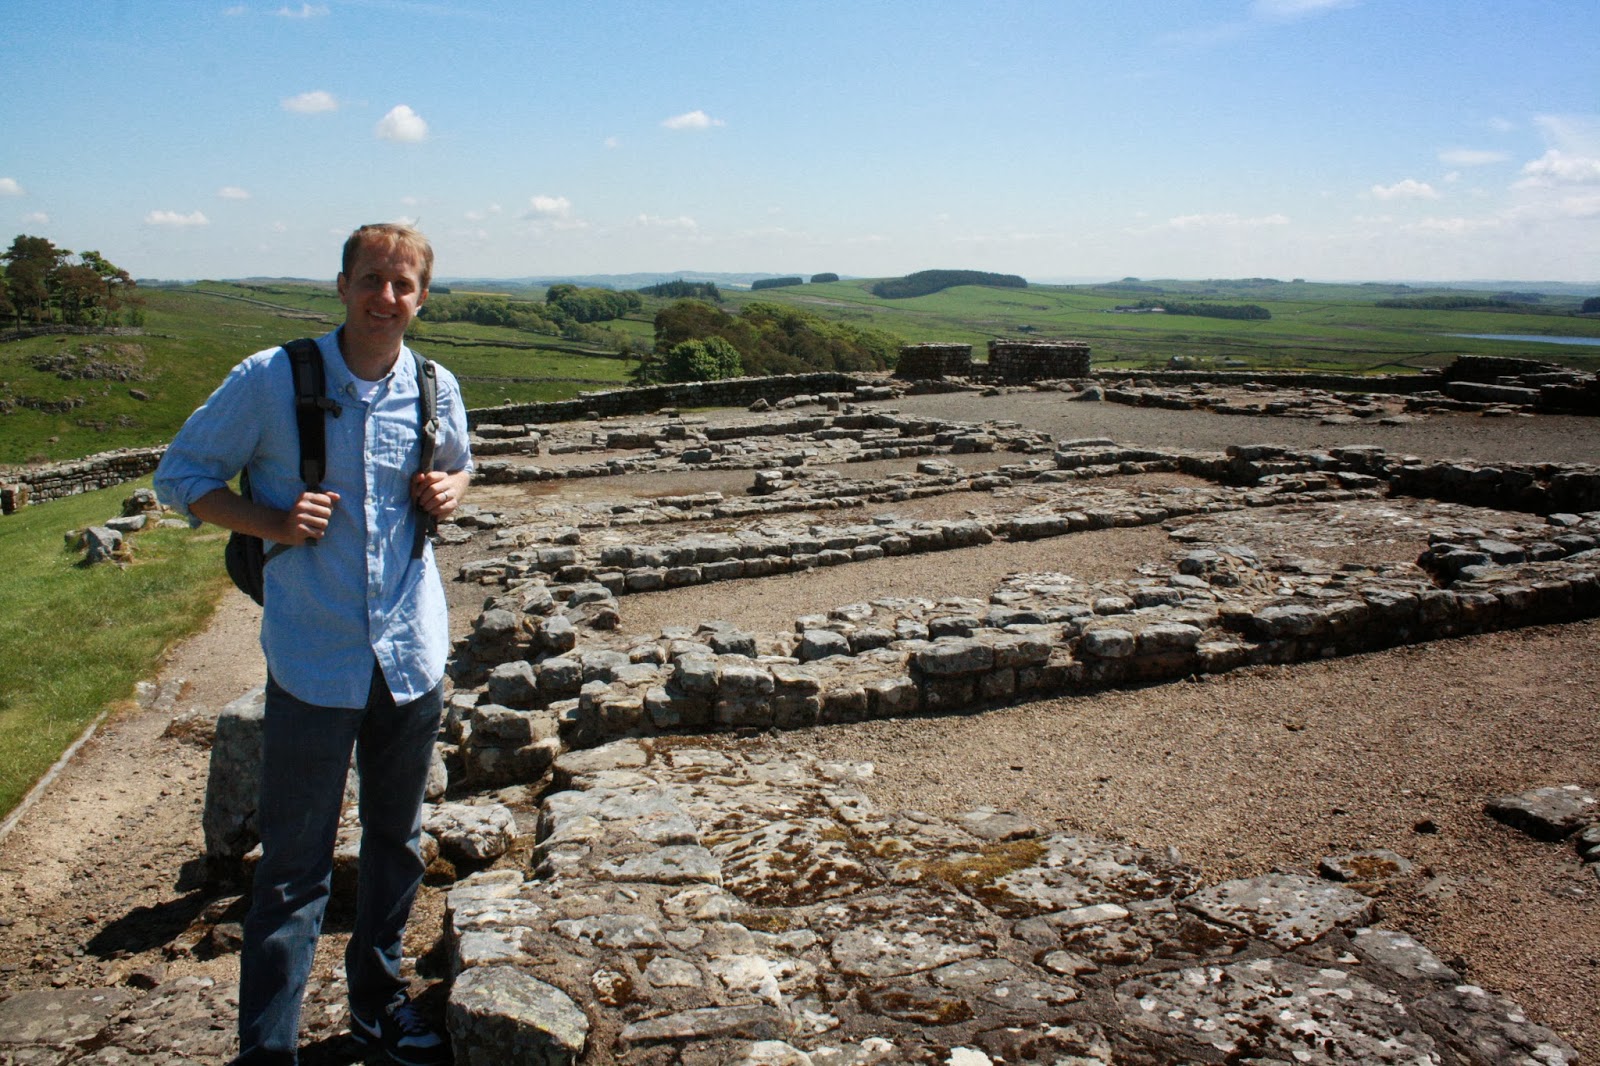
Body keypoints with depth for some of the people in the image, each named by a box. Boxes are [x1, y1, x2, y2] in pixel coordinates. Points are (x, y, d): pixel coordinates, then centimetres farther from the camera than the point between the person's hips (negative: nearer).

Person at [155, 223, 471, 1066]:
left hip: (413, 655, 4)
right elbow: (179, 476, -1)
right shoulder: (270, 380, -9)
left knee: (396, 842, 19)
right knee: (293, 870, 2)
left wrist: (449, 491, -3)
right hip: (314, 664, -4)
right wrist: (270, 521, -17)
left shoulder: (437, 389, 1)